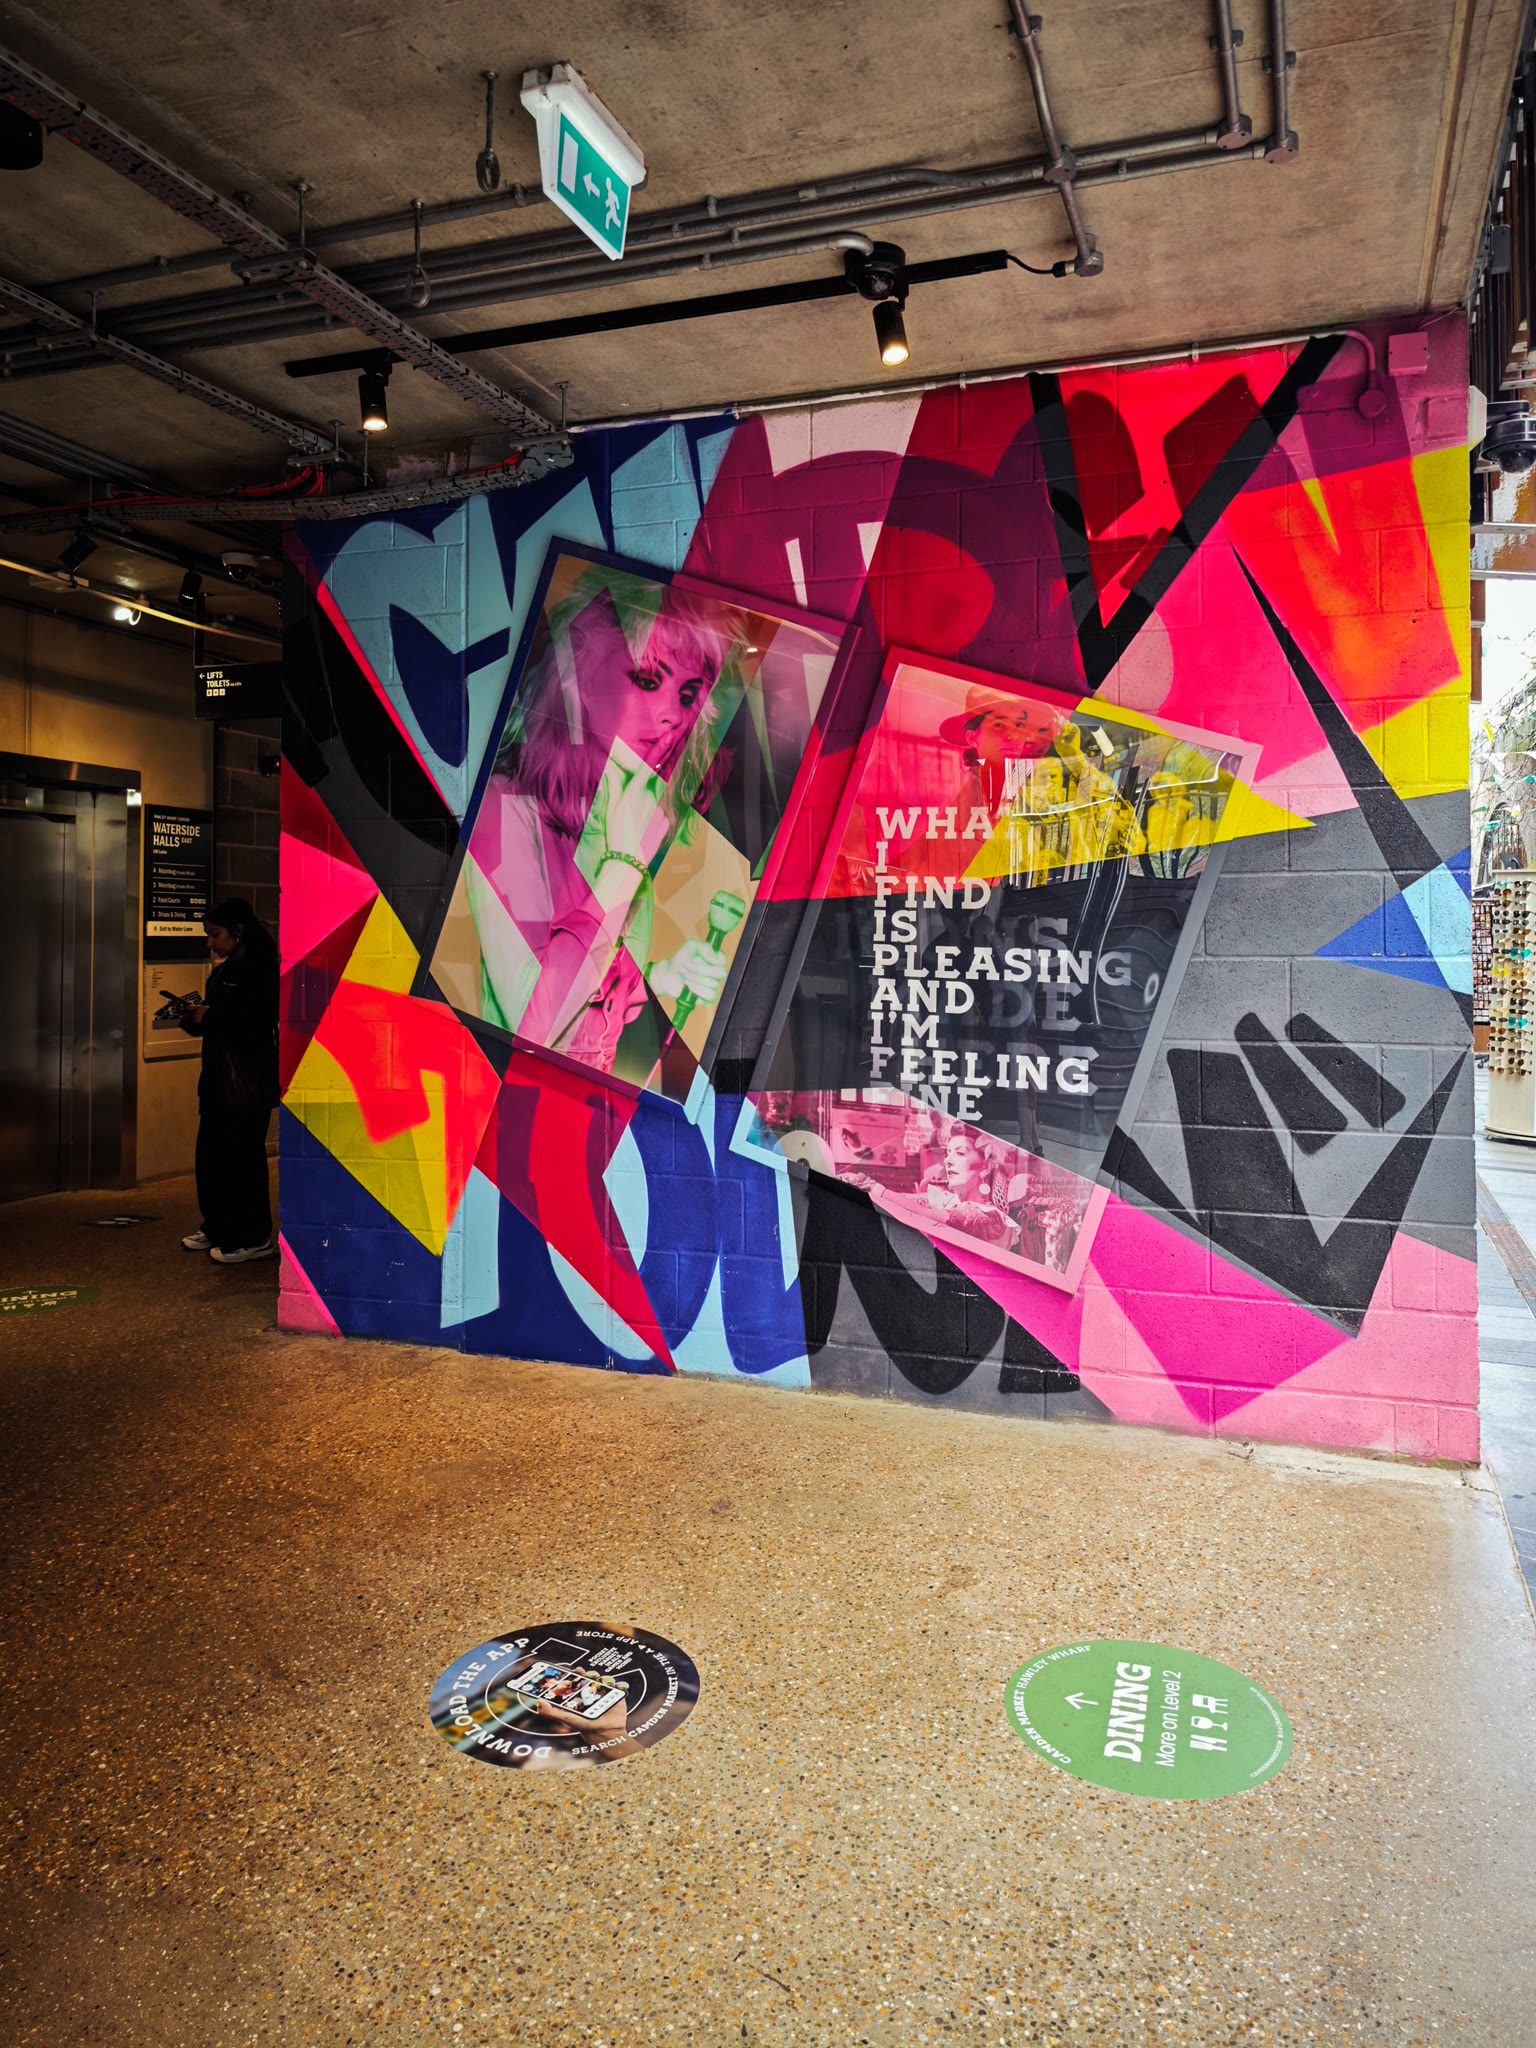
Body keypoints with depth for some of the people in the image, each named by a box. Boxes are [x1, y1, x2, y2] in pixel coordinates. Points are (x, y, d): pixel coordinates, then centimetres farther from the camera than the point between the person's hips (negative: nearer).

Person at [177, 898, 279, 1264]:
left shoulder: (263, 971, -11)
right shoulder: (221, 973, 16)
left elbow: (259, 1024, -20)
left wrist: (209, 1017, -17)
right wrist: (193, 1016, 1)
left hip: (249, 1081, -9)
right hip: (217, 1076, 9)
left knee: (242, 1155, -5)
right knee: (210, 1152, 12)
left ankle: (254, 1238, 4)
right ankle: (217, 1227, 25)